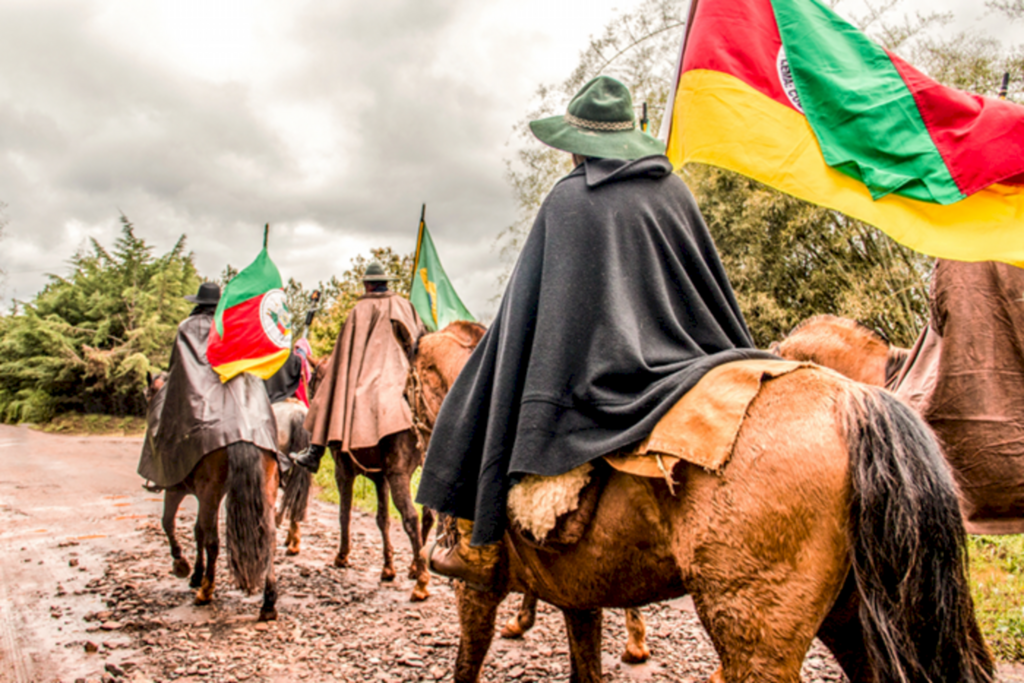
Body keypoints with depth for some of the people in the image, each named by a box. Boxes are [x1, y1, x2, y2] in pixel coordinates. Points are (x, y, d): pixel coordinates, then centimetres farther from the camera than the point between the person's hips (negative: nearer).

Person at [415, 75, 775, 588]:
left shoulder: (567, 200, -6)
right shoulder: (673, 190, 7)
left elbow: (529, 309, -5)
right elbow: (712, 285, 13)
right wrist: (738, 362, 24)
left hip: (596, 371, -5)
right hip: (673, 365, 5)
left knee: (490, 398, 10)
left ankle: (480, 548, 11)